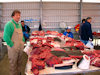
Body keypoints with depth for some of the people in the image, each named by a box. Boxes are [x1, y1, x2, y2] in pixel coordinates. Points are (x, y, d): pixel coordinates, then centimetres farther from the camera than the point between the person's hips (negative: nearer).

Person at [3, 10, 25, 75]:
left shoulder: (19, 24, 9)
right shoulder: (9, 24, -15)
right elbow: (6, 37, -20)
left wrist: (23, 42, 8)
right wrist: (12, 45, -18)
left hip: (20, 47, 7)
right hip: (13, 48, -7)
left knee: (19, 62, 18)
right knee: (13, 63, 6)